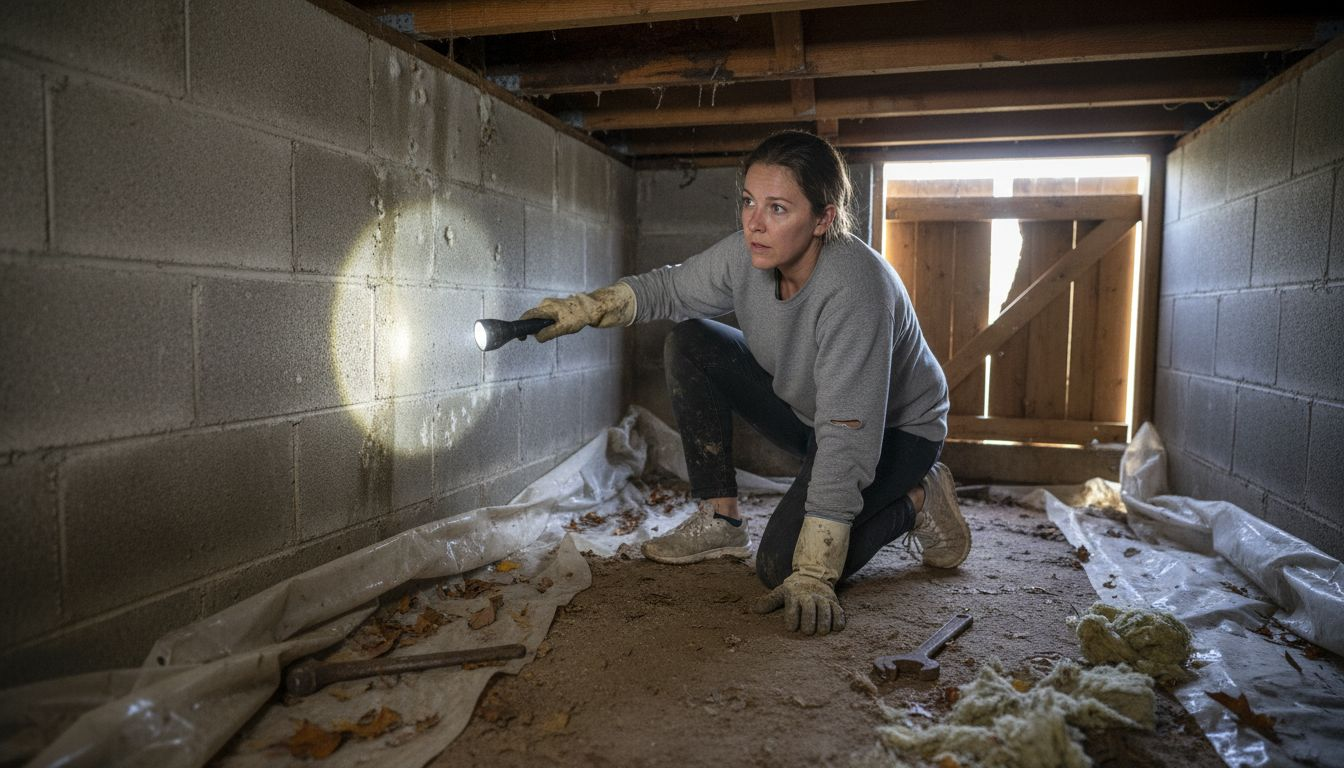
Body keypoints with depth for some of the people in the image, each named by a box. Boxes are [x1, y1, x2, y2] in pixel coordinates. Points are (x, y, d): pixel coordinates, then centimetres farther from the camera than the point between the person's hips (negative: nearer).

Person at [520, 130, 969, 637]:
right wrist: (586, 308, -17)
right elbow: (670, 287, 1)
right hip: (804, 407, 7)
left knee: (782, 566, -23)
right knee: (689, 345, -8)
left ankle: (917, 500, 2)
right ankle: (721, 522, 0)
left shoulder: (855, 287, -37)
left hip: (895, 429, -6)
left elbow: (848, 440, -38)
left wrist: (813, 575, -39)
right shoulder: (749, 254, -18)